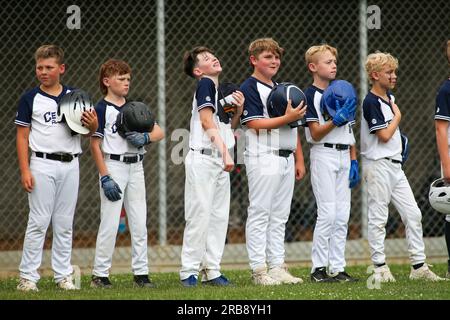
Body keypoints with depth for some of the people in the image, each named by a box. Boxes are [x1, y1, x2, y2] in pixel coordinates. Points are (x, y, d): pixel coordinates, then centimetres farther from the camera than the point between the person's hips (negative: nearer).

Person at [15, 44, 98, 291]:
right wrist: (25, 171, -9)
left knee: (64, 224, 8)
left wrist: (92, 124, -11)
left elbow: (90, 131, 13)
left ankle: (63, 275, 13)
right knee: (39, 222, -6)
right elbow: (22, 137, -1)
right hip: (43, 165, -3)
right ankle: (28, 276, -3)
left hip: (70, 165, 3)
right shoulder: (30, 99, 0)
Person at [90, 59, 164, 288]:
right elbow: (95, 146, -7)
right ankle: (100, 275, -1)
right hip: (113, 165, -6)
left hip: (136, 167, 6)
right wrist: (105, 178, -14)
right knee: (110, 222, -7)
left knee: (139, 222, 5)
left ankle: (141, 274, 9)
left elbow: (159, 132, 11)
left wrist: (145, 138, -12)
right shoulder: (101, 109, -4)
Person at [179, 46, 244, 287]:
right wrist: (225, 151, -21)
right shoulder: (205, 84, -7)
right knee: (200, 215, -8)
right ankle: (189, 271, -4)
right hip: (203, 158, -8)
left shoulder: (222, 89, 17)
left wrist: (239, 109, 3)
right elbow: (207, 122, -15)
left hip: (220, 160, 8)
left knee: (220, 215, 7)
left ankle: (211, 270, 11)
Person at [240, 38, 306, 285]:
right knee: (260, 215, -6)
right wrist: (287, 118, -18)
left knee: (279, 217, 8)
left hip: (286, 160, 8)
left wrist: (299, 160, 17)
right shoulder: (249, 88, -5)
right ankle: (259, 270, -6)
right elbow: (255, 123, -15)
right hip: (263, 160, -8)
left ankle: (277, 267, 11)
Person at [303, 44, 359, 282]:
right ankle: (319, 269, -5)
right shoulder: (310, 95, -7)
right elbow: (316, 134, -12)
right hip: (323, 155, -7)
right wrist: (337, 120, -26)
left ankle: (338, 268, 7)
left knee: (342, 215, 4)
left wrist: (354, 161, 11)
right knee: (327, 214, -11)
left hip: (344, 155, 7)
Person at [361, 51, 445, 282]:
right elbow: (384, 135, -18)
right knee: (378, 217, -2)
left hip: (395, 164, 9)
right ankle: (379, 267, 3)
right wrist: (397, 116, -5)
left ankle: (419, 266, 9)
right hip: (378, 165, -9)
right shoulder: (371, 102, -13)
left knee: (413, 214, 5)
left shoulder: (390, 97, 14)